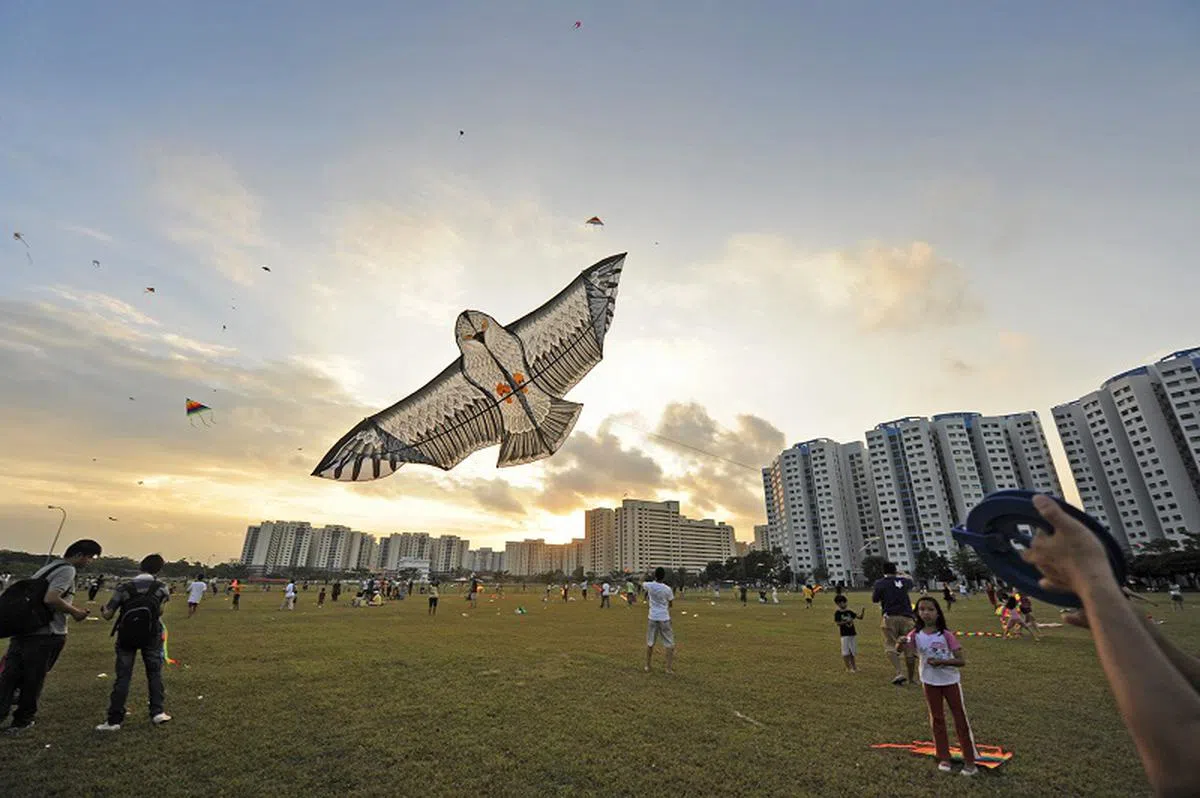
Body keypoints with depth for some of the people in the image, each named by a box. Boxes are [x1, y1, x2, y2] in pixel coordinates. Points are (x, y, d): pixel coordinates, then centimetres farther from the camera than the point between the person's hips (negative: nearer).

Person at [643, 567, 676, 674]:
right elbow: (672, 604, 2)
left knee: (650, 643, 15)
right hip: (664, 618, -3)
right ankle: (669, 668, 9)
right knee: (669, 644, 9)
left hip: (653, 618, 3)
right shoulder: (667, 589, -12)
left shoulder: (649, 585, -6)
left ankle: (647, 666, 23)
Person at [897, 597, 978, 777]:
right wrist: (901, 643, -46)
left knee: (960, 718, 9)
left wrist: (941, 661, -28)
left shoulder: (946, 635, -17)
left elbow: (961, 660, -16)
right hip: (930, 682, 2)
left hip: (951, 680, -2)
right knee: (937, 719, 13)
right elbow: (900, 649, -23)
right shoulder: (916, 635, -13)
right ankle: (944, 758, 27)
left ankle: (969, 761, 22)